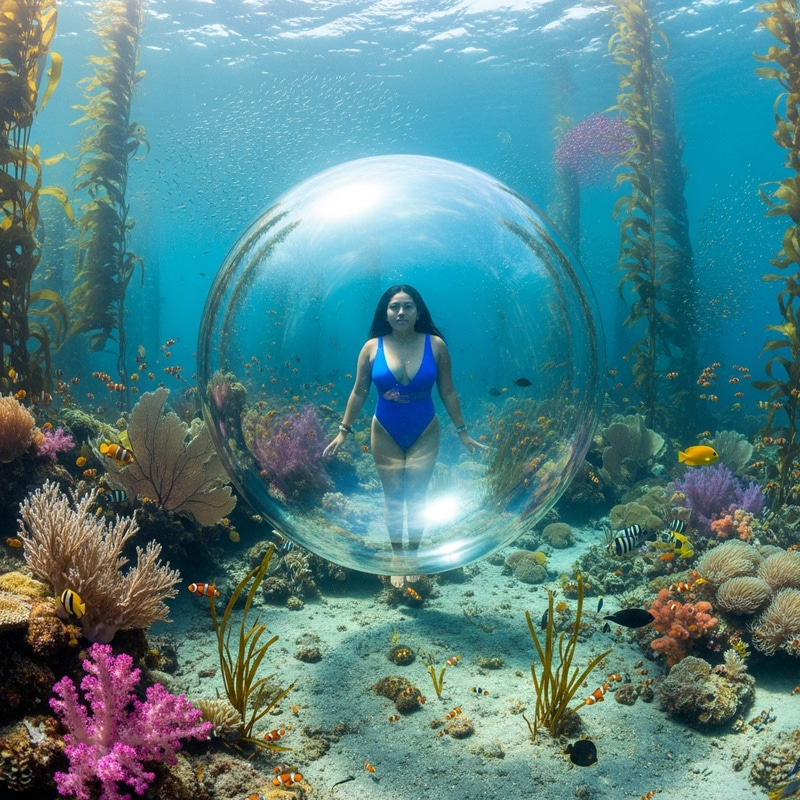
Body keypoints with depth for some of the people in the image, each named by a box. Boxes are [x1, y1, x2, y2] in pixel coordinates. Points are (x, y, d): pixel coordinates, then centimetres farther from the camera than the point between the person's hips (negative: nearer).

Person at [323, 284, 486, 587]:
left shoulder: (435, 345, -10)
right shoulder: (372, 347, -9)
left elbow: (448, 392, -3)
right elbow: (359, 392, 0)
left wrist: (462, 432, -1)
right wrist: (343, 431, 0)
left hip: (424, 433, 0)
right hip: (386, 434, 0)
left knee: (416, 497, 4)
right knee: (393, 497, 4)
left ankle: (413, 554, 24)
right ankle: (396, 556, 22)